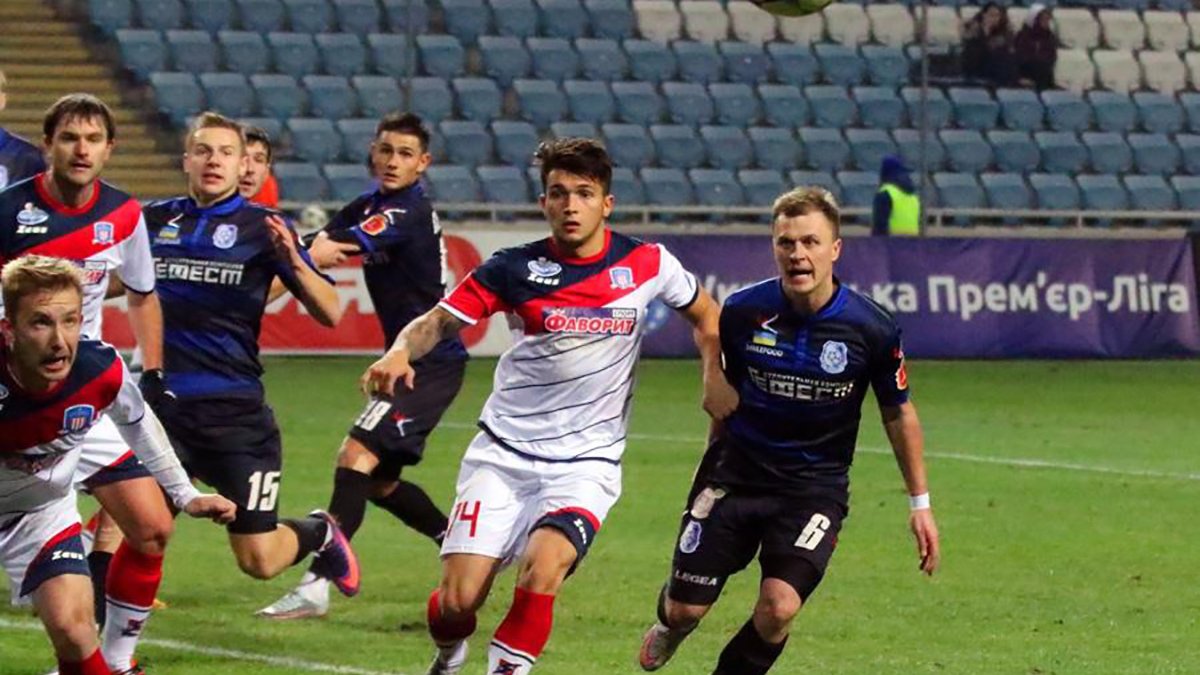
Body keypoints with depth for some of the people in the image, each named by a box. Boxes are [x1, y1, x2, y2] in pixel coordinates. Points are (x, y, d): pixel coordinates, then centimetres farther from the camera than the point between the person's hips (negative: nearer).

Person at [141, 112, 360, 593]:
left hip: (234, 409, -1)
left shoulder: (261, 227, 0)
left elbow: (329, 314, -4)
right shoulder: (155, 220, 7)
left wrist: (295, 264, -22)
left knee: (259, 562, 3)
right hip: (160, 404, 2)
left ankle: (320, 533, 37)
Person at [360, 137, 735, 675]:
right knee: (457, 601, -7)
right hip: (502, 454, 0)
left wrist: (715, 377, 0)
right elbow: (438, 322, -3)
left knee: (540, 573, -28)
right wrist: (400, 352, -25)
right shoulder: (515, 268, -5)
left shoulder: (647, 265, -2)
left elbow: (705, 314, 16)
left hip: (586, 464, 0)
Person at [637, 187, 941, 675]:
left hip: (816, 487, -1)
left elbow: (899, 415, 2)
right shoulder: (743, 312, -9)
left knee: (779, 607, -21)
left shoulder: (871, 329, -12)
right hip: (737, 473, 1)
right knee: (687, 608, 0)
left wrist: (920, 503, 3)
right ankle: (669, 620, 40)